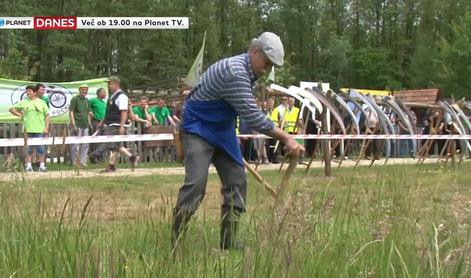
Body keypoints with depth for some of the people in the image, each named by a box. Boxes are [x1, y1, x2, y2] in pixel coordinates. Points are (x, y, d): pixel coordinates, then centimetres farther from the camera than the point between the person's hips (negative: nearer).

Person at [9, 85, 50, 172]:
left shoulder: (41, 102, 4)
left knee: (41, 148, 0)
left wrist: (46, 128, -4)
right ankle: (28, 166, 11)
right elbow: (12, 109, 13)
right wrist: (20, 115, 0)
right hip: (28, 130, 1)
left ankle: (42, 165, 8)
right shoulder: (24, 102, 6)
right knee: (28, 148, 5)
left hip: (40, 130, -1)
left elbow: (47, 116, 5)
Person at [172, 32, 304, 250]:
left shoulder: (250, 73, 4)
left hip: (222, 131, 10)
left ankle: (228, 244, 11)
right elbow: (252, 116, -30)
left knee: (236, 181, 4)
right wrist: (286, 138, -28)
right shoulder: (234, 72, -28)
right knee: (196, 183, -21)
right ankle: (174, 244, -17)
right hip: (198, 128, -10)